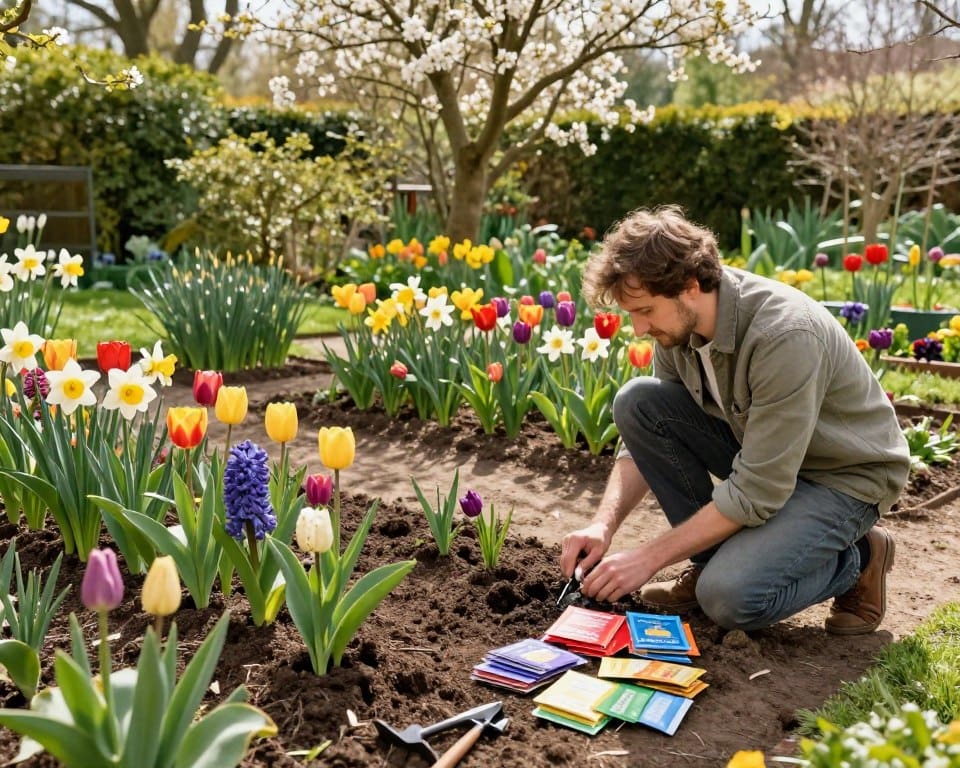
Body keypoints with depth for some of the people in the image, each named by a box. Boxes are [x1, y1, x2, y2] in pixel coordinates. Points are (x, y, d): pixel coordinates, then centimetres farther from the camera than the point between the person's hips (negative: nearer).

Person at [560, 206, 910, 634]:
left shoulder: (784, 334, -34)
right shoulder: (680, 323, -11)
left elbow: (756, 493, -31)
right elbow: (647, 431, -1)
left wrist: (650, 557, -25)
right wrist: (604, 525, -16)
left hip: (843, 474, -7)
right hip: (758, 450, 7)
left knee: (730, 598, -28)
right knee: (636, 401, -14)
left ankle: (854, 559, 3)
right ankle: (715, 558, 0)